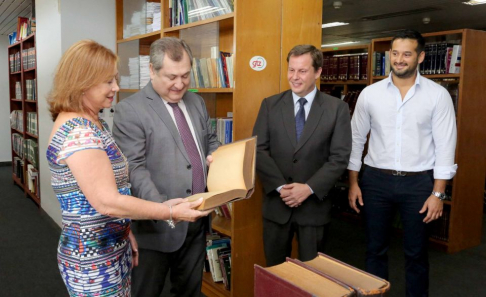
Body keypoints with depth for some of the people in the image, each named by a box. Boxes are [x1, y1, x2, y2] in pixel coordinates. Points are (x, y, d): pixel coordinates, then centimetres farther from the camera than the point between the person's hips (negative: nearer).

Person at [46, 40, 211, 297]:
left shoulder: (93, 124, 7)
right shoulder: (78, 132, -23)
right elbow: (107, 202, -27)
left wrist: (125, 231, 14)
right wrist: (171, 212, -22)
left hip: (114, 248, 9)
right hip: (93, 259, -9)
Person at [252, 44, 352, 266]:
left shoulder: (337, 108, -2)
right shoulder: (270, 105, 2)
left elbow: (340, 157, -7)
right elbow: (258, 149, -3)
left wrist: (309, 188, -16)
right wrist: (280, 186, -14)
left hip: (315, 204, -1)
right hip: (276, 203, 1)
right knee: (275, 269, 14)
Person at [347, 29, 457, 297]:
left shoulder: (438, 95, -4)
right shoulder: (370, 93, 0)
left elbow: (445, 146, -4)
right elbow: (356, 139, 5)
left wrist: (438, 193, -8)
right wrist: (353, 182, 3)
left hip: (418, 182, -1)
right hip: (376, 180, 2)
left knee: (416, 252, 14)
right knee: (375, 249, 14)